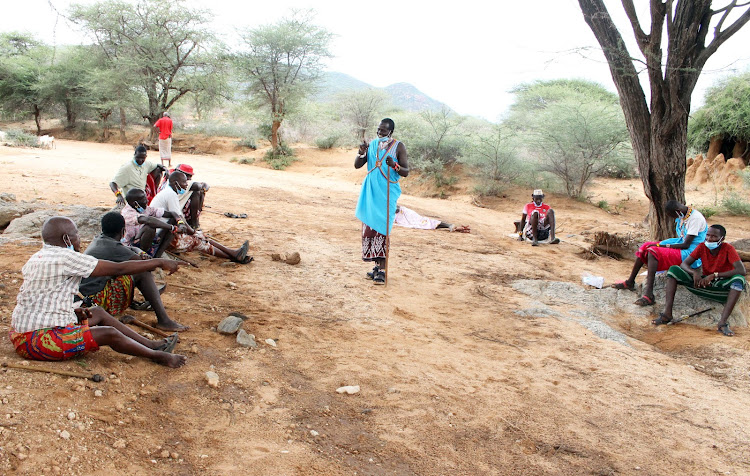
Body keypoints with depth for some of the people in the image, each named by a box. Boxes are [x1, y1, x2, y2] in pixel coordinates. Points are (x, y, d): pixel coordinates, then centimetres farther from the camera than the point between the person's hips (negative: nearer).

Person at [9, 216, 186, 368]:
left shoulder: (37, 258, 11)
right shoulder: (66, 257, -18)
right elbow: (118, 269, -17)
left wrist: (73, 311, 6)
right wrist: (159, 262, -9)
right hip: (38, 339, -10)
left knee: (98, 313, 14)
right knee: (109, 334, -12)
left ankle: (150, 344, 15)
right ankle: (157, 355, 6)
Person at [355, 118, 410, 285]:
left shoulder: (398, 146, -2)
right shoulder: (372, 144, 10)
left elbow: (406, 172, -5)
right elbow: (357, 165, 10)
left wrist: (394, 165, -24)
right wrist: (362, 152, -8)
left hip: (387, 192, -5)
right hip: (370, 190, 5)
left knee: (381, 228, -10)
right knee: (369, 227, 5)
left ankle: (382, 270, -8)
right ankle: (378, 265, 16)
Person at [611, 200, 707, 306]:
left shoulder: (695, 218, -21)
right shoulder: (682, 215, 6)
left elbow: (686, 245, -23)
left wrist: (662, 245, -20)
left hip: (689, 253, -9)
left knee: (653, 251, -28)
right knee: (646, 246, 0)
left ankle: (649, 295, -37)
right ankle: (630, 282, 4)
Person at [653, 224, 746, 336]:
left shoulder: (728, 249, -13)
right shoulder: (702, 246, -4)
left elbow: (742, 271, -25)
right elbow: (684, 264, -7)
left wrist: (714, 275, -32)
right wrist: (694, 272, -30)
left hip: (722, 285, -3)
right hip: (703, 281, 3)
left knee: (739, 279, -35)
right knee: (673, 269, -15)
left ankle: (723, 322, -39)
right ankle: (667, 314, -25)